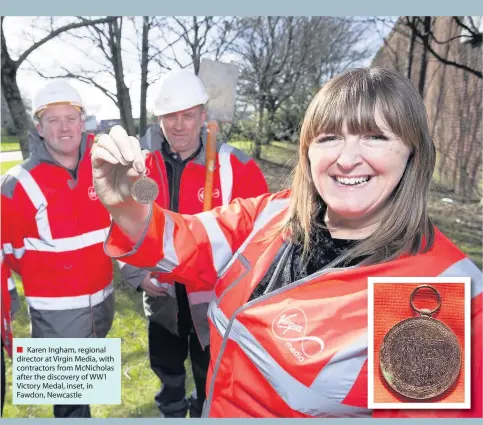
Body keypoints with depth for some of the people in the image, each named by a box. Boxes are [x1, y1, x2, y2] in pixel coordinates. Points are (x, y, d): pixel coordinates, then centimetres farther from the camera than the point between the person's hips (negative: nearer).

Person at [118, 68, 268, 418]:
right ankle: (172, 412, 55)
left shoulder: (234, 165, -16)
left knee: (210, 372, 19)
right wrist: (136, 273, -7)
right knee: (166, 365, 27)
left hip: (214, 295, -3)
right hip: (161, 293, 3)